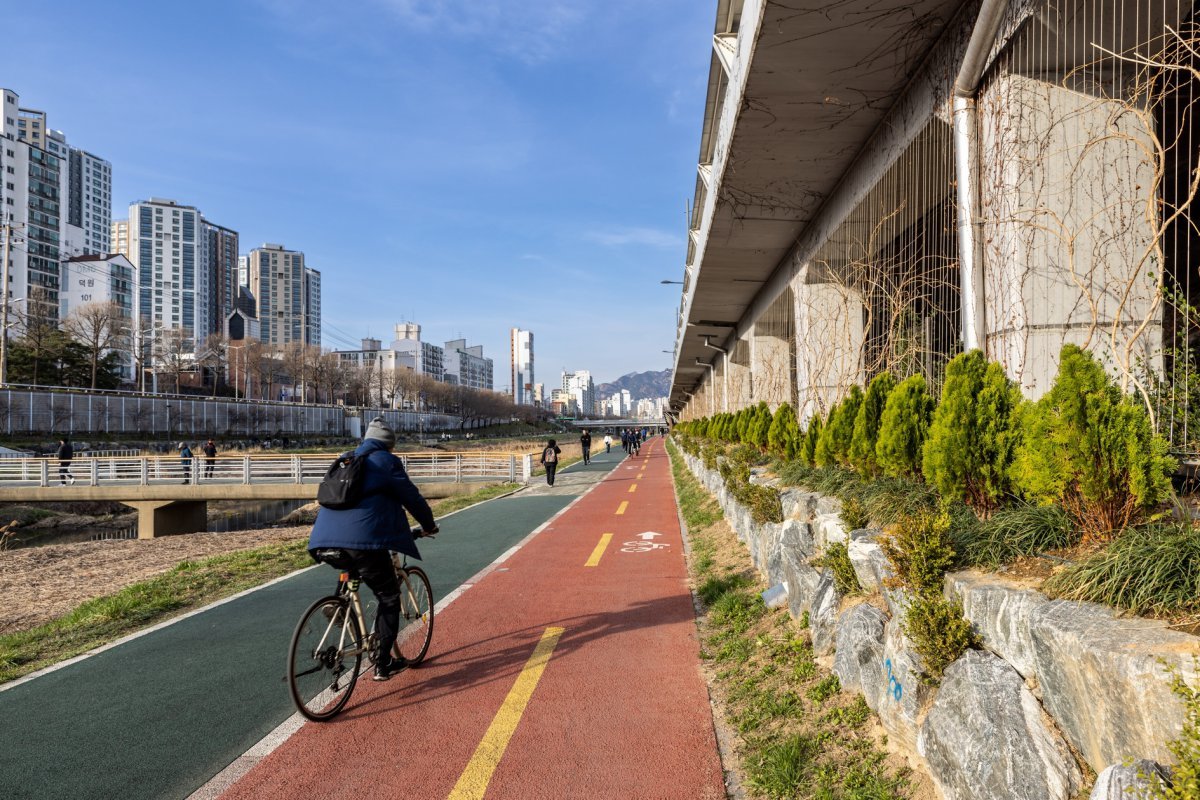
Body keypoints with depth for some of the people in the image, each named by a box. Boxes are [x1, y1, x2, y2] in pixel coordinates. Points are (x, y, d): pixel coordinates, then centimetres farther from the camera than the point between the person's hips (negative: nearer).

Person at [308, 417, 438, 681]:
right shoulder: (386, 462, 4)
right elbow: (411, 497, 5)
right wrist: (429, 525, 21)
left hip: (325, 544, 7)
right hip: (364, 542, -6)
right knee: (389, 598, 9)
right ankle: (383, 664, 9)